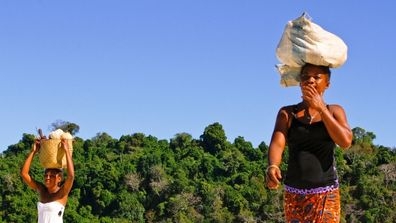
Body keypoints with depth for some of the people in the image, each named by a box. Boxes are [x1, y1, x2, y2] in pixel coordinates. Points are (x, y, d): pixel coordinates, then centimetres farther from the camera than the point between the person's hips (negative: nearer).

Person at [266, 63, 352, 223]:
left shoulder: (335, 111, 7)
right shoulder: (287, 113, 6)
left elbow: (345, 142, -10)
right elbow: (277, 144, -9)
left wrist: (321, 109, -11)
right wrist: (272, 166, -31)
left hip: (326, 193, -1)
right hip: (294, 193, 1)